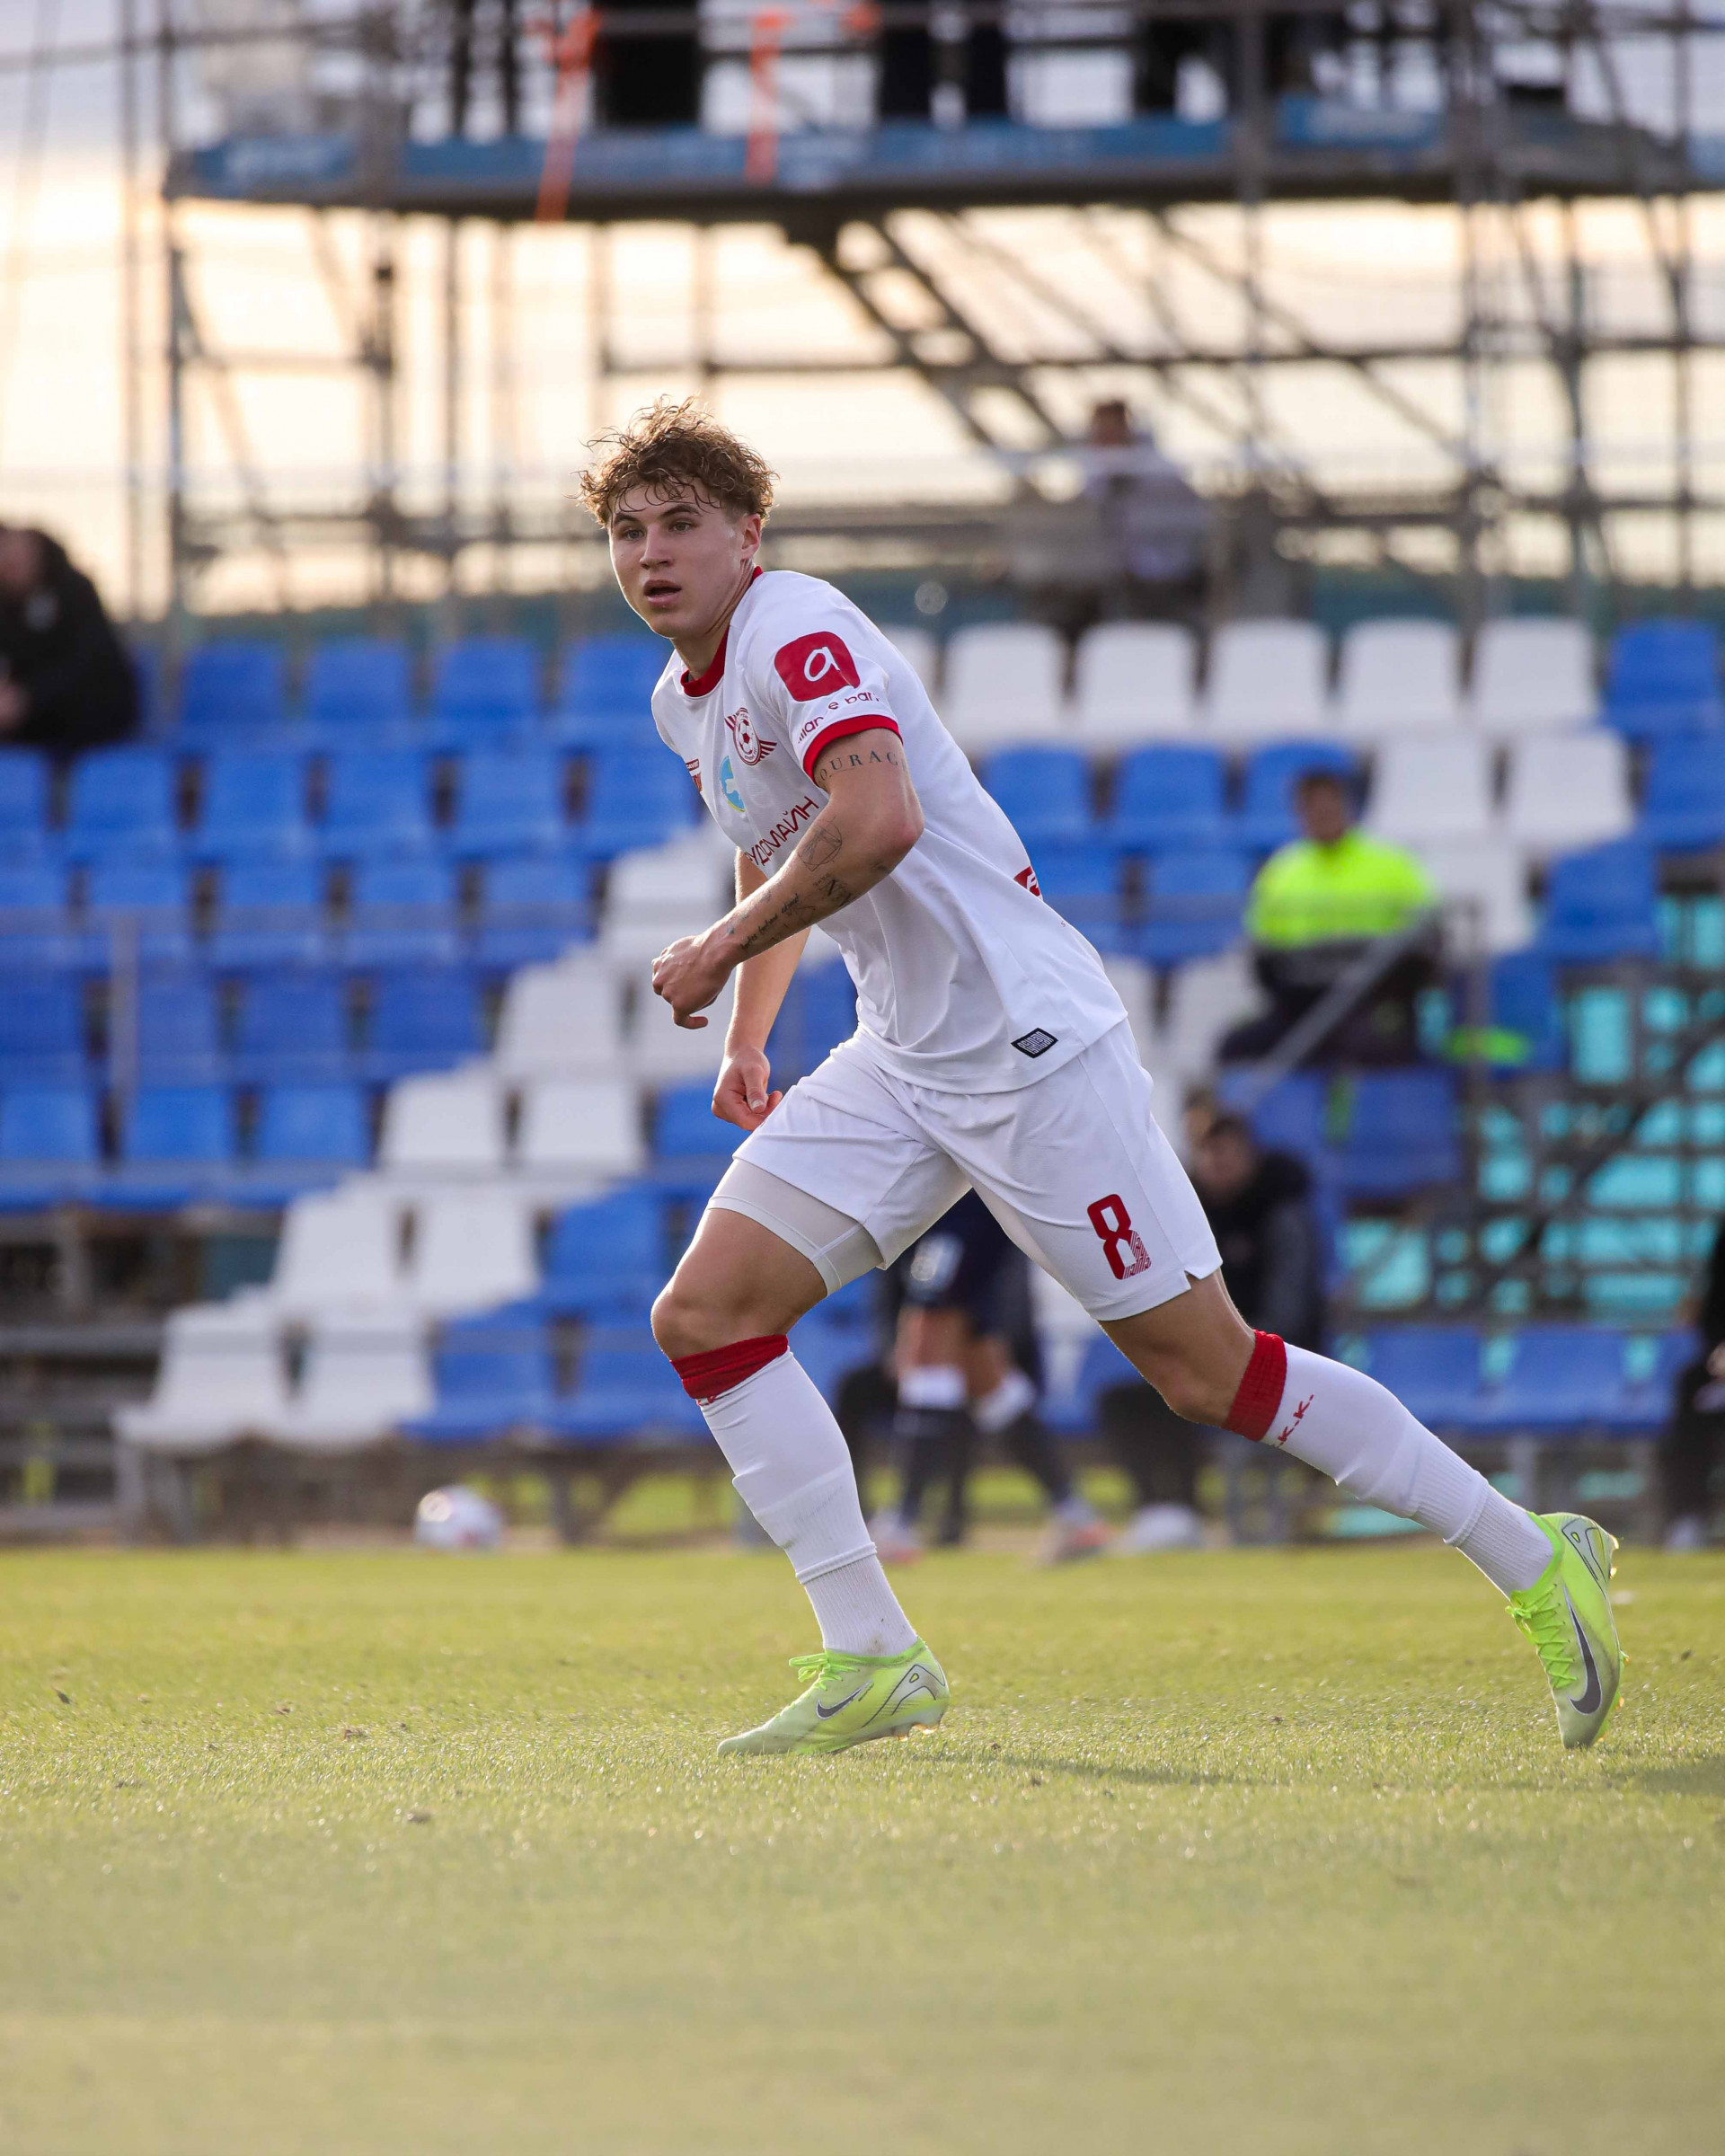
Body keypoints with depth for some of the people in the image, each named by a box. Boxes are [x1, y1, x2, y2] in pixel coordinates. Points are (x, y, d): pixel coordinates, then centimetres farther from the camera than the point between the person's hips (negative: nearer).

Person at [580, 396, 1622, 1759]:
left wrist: (719, 950, -19)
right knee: (706, 1316, -4)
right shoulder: (687, 702, 15)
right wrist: (748, 1035, 23)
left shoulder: (797, 630, -15)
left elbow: (874, 825, -30)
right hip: (904, 1065, 9)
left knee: (1207, 1372, -7)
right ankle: (874, 1663, -2)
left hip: (1030, 1042, -9)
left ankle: (1535, 1563, 5)